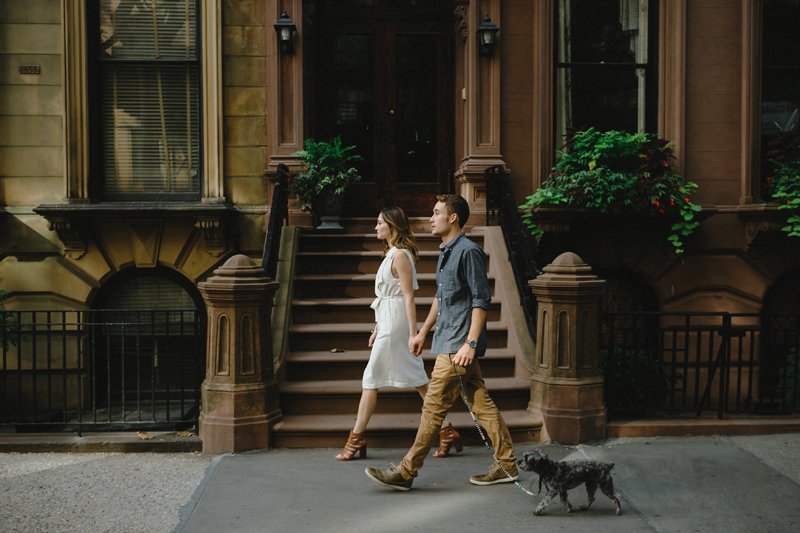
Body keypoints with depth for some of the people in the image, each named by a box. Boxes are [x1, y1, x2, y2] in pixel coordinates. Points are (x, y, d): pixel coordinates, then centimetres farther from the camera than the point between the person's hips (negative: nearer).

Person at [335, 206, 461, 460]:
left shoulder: (400, 255, -13)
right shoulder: (392, 253, 16)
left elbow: (408, 297, -17)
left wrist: (413, 333, -20)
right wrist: (377, 329, 20)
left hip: (394, 324, -10)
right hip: (388, 323, 10)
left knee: (371, 379, -2)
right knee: (417, 381, 9)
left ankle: (356, 440, 7)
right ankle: (447, 432, 13)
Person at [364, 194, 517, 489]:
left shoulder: (469, 252, -13)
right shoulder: (446, 252, 17)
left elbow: (481, 300, -17)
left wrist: (470, 343, -21)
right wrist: (423, 332, 25)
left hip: (458, 345, -10)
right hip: (448, 341, 10)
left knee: (434, 406, -5)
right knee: (481, 404, 11)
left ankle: (406, 472, 2)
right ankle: (506, 465, 19)